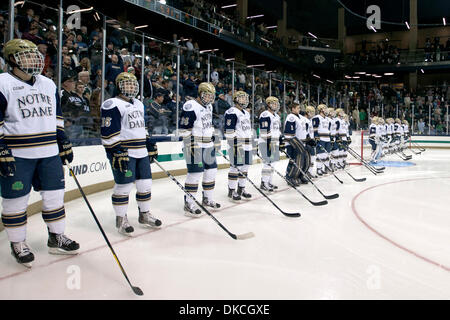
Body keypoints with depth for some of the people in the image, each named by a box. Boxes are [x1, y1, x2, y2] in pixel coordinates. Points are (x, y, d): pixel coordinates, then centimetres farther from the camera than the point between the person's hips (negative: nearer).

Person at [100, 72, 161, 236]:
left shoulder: (139, 104, 18)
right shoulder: (112, 105, -9)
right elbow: (108, 132, -15)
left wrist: (150, 145, 22)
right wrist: (116, 152, -21)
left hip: (141, 152, 8)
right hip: (123, 153, -8)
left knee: (145, 184, 11)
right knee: (124, 186, -4)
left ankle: (144, 214, 27)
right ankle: (121, 219, 12)